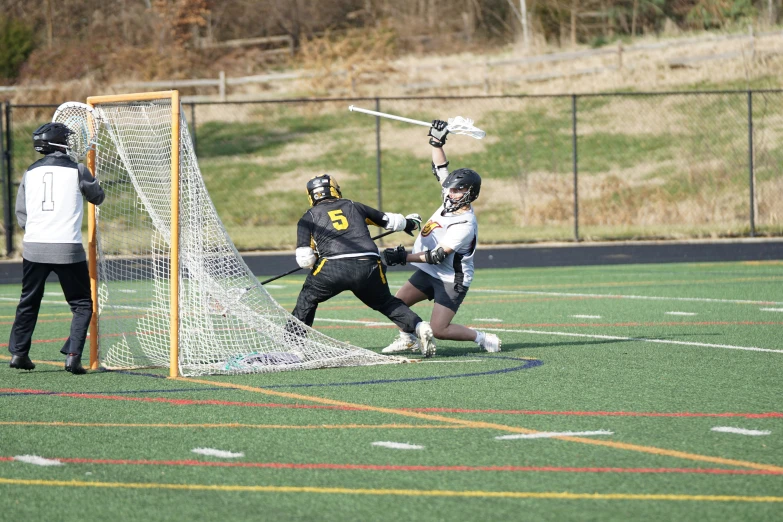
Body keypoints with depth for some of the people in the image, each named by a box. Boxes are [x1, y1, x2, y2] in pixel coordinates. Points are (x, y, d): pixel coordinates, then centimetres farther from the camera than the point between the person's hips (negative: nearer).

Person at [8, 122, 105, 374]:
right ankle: (72, 356, -5)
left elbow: (21, 215, 11)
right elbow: (98, 197, 15)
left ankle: (18, 352, 18)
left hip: (34, 247, 4)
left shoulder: (31, 172, 8)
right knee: (82, 305, 7)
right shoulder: (77, 170, -2)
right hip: (68, 248, -3)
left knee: (28, 303, 19)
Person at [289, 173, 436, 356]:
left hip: (333, 268, -2)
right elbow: (390, 221, 34)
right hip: (369, 267, 2)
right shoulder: (354, 206, 26)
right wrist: (409, 222, 56)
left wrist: (315, 262, 32)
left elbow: (305, 260, 9)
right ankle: (418, 327, 4)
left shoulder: (309, 217, 19)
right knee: (385, 302, 23)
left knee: (307, 300, 21)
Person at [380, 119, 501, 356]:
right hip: (429, 273, 9)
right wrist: (437, 142, -2)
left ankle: (484, 339, 2)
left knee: (439, 330, -13)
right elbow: (441, 170, 8)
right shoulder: (453, 202, -2)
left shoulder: (465, 225, -26)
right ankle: (407, 340, 23)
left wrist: (405, 257, -32)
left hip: (451, 281, -9)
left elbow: (438, 255, -28)